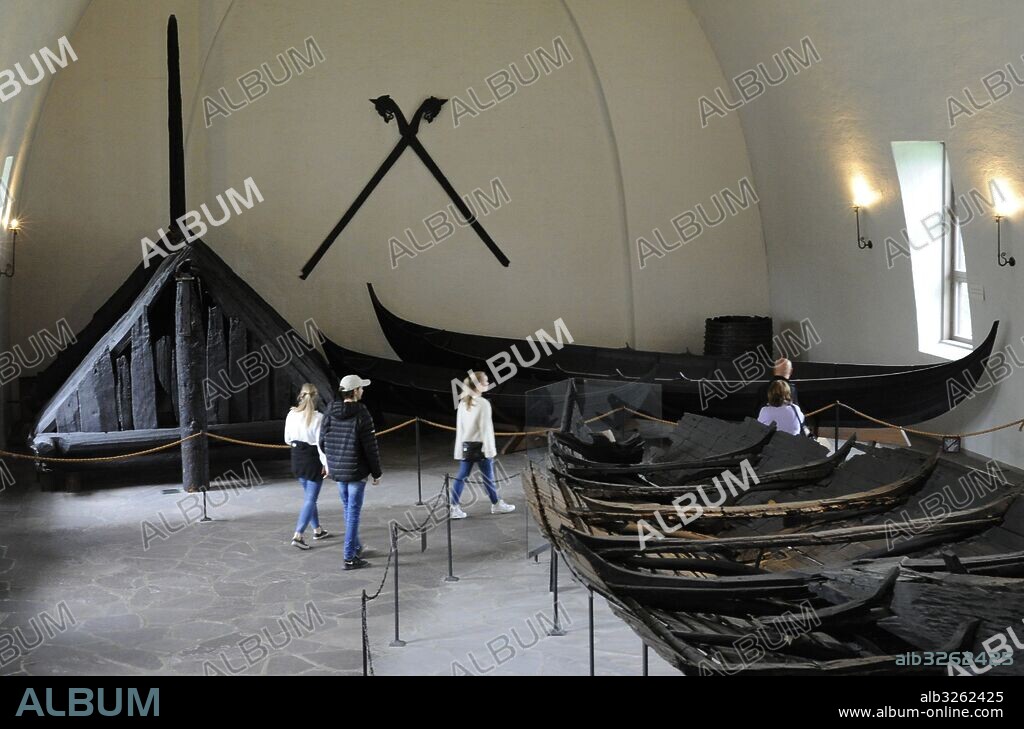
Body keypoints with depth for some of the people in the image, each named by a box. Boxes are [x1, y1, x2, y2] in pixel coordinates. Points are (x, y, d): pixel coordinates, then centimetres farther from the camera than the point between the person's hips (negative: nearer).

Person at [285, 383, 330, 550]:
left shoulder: (291, 415, -5)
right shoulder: (318, 418, -19)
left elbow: (287, 439, 5)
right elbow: (321, 443, -18)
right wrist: (326, 464, -11)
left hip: (297, 459, 6)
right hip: (313, 459, -6)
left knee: (310, 496, 21)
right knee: (311, 498, 1)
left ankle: (317, 530, 31)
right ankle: (298, 535, -7)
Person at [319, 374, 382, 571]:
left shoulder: (330, 412, 1)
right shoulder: (361, 414, -16)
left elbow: (322, 442, 8)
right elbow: (370, 447, -13)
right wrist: (376, 473, -4)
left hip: (337, 470, 6)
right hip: (356, 470, -6)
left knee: (348, 509, 20)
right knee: (353, 512, 0)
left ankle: (356, 548, 35)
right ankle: (350, 558, 2)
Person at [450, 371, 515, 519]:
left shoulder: (463, 403, 6)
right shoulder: (483, 404, -14)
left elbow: (459, 427, 8)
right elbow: (485, 428, -15)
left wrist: (460, 449, 12)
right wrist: (490, 449, -11)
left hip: (466, 446, 6)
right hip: (480, 446, -6)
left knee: (461, 477, 5)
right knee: (488, 476, 8)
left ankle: (454, 508, 1)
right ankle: (496, 505, 23)